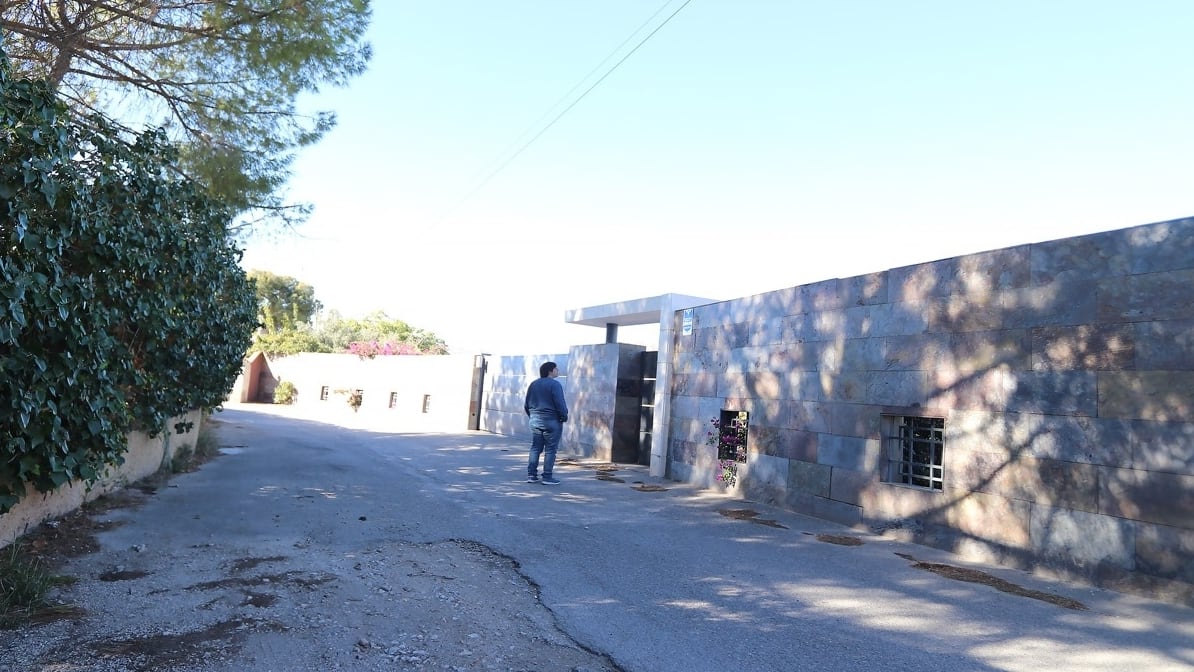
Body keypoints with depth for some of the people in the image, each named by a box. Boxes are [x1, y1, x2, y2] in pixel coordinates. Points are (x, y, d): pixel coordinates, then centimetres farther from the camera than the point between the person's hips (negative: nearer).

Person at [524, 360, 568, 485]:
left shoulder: (533, 384, 11)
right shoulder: (554, 384, -12)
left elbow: (526, 404, 14)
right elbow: (560, 403, -17)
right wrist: (564, 416, -4)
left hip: (535, 421, 7)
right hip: (551, 421, -7)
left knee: (535, 449, 11)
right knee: (550, 450, 0)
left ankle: (531, 475, 10)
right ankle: (547, 477, 1)